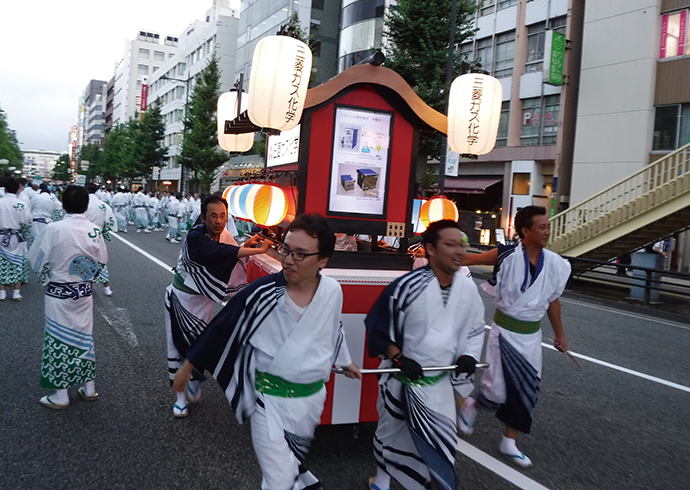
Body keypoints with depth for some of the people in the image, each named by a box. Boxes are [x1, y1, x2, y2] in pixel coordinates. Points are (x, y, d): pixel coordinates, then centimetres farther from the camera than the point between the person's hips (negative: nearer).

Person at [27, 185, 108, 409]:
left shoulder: (54, 229, -18)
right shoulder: (94, 230, -8)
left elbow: (37, 260, -7)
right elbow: (101, 261, 4)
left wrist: (46, 280, 11)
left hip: (59, 294, -3)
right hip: (84, 293, 4)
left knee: (59, 340, 7)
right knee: (84, 337, 16)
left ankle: (61, 396, 17)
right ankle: (89, 388, 27)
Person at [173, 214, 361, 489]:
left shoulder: (333, 292, -11)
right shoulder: (263, 293, -22)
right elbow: (222, 330, -10)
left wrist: (344, 361, 25)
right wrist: (188, 366, 0)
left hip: (313, 397, 4)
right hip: (270, 398, -3)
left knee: (294, 458, 27)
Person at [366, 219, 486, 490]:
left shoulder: (468, 288, -8)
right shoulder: (407, 286, -23)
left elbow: (475, 327, 9)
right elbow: (377, 326, -12)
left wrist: (469, 356, -6)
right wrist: (399, 358, -19)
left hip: (439, 381, 3)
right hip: (402, 378, -2)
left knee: (442, 442, 4)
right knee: (391, 430, 19)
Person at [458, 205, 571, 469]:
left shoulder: (554, 264, -4)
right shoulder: (508, 255, -18)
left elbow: (552, 300, 9)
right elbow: (469, 259, -10)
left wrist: (559, 334, 16)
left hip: (531, 335, 5)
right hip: (505, 331, -5)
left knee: (526, 391, 11)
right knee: (499, 390, -4)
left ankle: (510, 443, 30)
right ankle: (471, 404, 32)